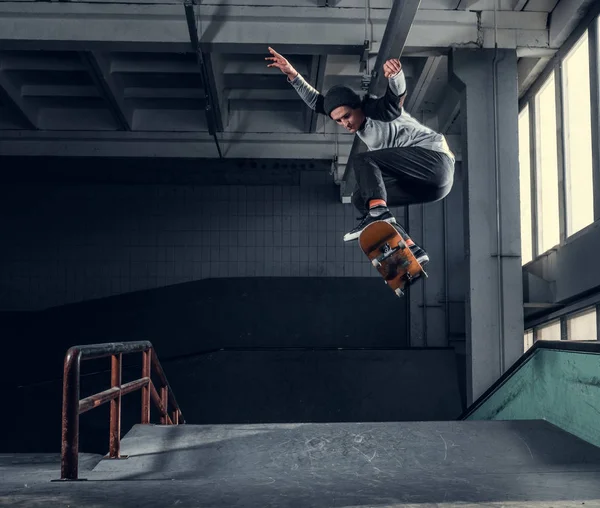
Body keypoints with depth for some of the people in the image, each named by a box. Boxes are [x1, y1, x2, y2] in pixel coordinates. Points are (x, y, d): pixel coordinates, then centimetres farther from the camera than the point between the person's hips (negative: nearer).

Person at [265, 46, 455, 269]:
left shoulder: (382, 110, -9)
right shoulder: (359, 122, 13)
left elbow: (397, 94, -32)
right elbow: (317, 101, 16)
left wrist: (395, 74, -54)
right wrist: (292, 74, 7)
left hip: (434, 158, -9)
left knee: (361, 161, -17)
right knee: (360, 198, 6)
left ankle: (377, 213, -42)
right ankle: (411, 251, -4)